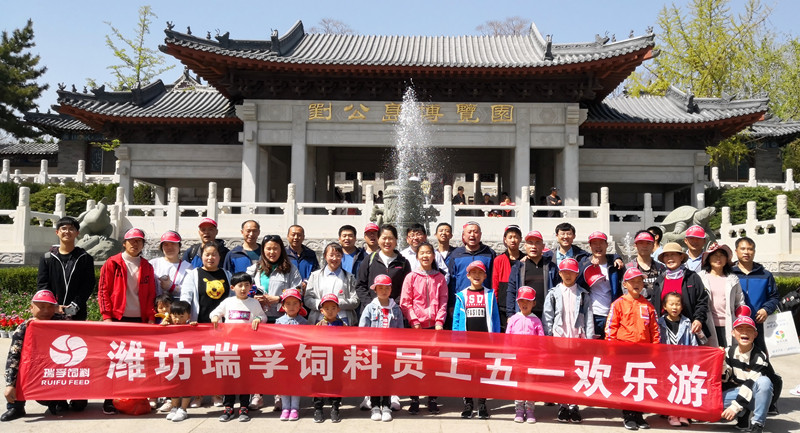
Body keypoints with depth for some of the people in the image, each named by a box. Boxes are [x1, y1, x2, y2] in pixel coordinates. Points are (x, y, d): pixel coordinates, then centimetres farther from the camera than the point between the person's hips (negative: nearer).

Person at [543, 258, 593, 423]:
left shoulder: (584, 295, 8)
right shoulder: (553, 294, 7)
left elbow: (588, 319, 4)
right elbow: (547, 319, 5)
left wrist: (589, 340, -3)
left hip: (578, 339, 0)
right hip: (558, 338, 0)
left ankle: (574, 405, 8)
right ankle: (563, 406, 10)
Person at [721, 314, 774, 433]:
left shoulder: (760, 357, -16)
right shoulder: (729, 352, -4)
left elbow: (751, 385, -22)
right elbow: (724, 380, -4)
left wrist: (735, 406, -28)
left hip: (754, 396, -3)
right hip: (736, 392, 3)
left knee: (764, 381, -36)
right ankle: (743, 414, -2)